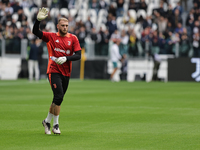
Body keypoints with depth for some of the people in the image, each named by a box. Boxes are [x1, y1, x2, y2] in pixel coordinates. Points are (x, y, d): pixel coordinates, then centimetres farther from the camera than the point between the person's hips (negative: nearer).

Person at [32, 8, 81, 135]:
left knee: (58, 99, 10)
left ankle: (47, 121, 28)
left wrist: (65, 58, -18)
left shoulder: (73, 38, 5)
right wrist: (38, 20, -21)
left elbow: (78, 55, -3)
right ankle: (55, 124, -6)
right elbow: (36, 32, -6)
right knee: (59, 97, -16)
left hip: (66, 73, 3)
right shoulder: (51, 36, 2)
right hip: (54, 71, -3)